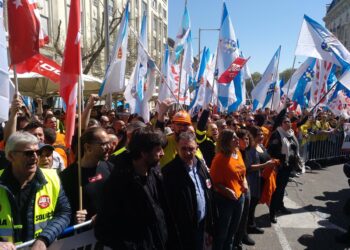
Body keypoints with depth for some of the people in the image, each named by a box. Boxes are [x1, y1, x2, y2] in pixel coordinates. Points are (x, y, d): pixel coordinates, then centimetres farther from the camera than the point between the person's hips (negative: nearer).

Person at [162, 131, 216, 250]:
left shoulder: (200, 164, 2)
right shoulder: (169, 171, -20)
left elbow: (209, 192, 9)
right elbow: (169, 204, -19)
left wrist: (211, 220, 9)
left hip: (202, 223, 7)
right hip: (184, 228, -6)